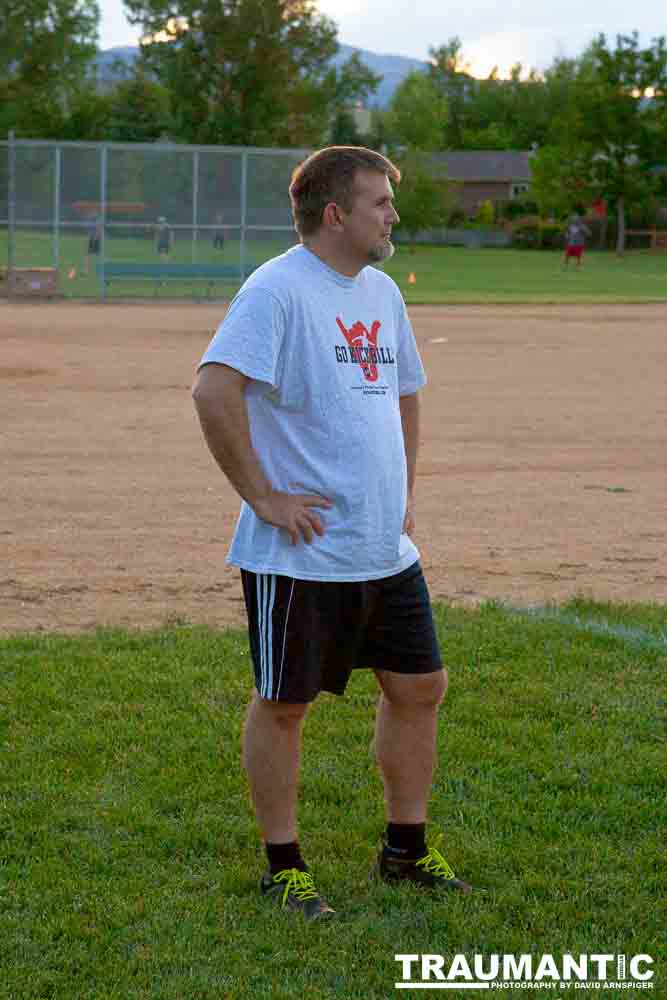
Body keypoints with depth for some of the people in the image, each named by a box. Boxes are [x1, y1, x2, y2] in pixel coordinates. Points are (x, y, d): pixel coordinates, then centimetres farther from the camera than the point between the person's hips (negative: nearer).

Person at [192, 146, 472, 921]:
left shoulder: (382, 293, 13)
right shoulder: (278, 289, -14)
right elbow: (213, 391, -25)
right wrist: (262, 496, -21)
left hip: (387, 550, 8)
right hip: (300, 556, -8)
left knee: (418, 688, 12)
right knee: (284, 704, 3)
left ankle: (406, 850, 27)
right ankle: (283, 868, 16)